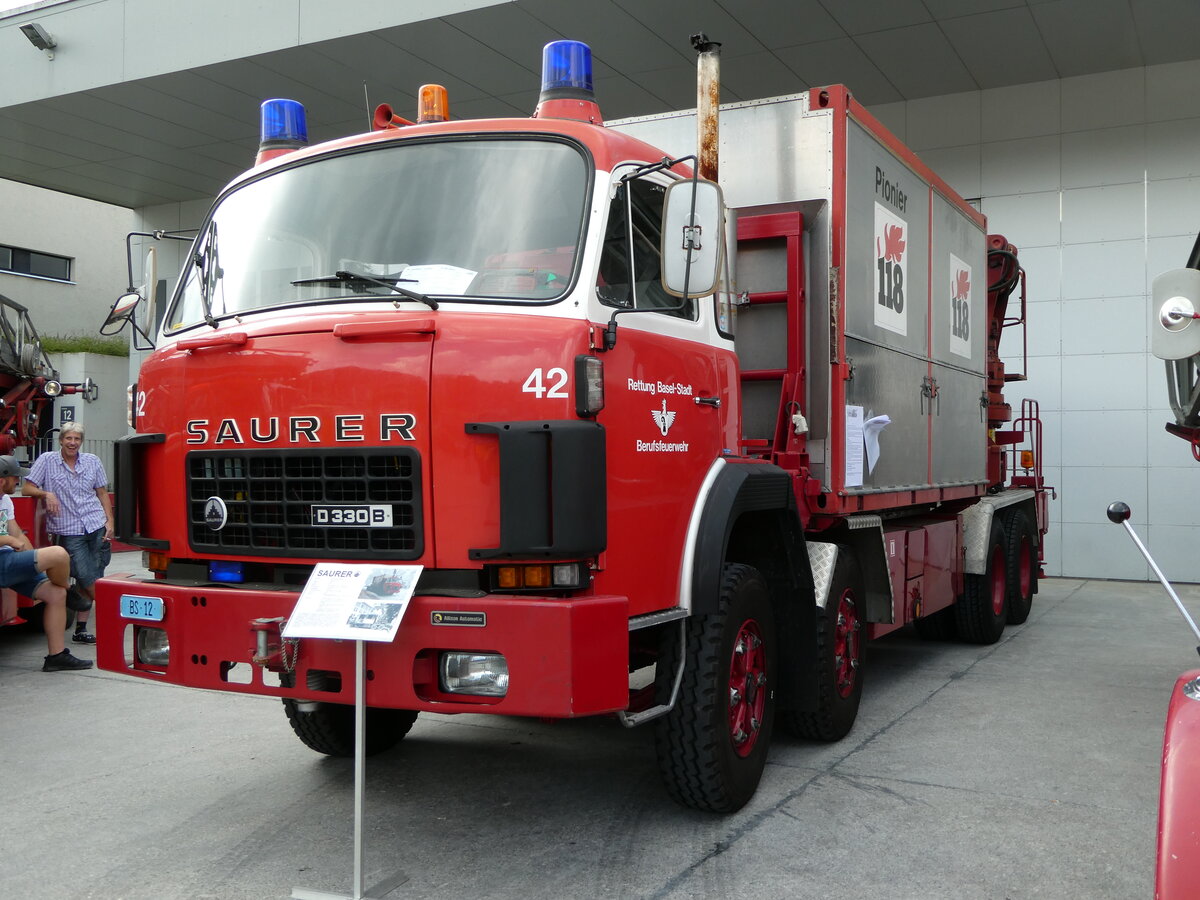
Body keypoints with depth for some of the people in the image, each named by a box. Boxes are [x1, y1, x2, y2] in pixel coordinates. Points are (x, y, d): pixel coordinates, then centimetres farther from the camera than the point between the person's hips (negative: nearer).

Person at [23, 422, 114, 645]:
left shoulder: (93, 461, 10)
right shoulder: (47, 460, 2)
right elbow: (27, 489, 1)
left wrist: (109, 521, 5)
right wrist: (47, 494, -18)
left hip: (96, 528, 3)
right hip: (68, 532, -3)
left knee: (87, 584, 4)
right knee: (89, 579, -10)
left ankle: (81, 630, 12)